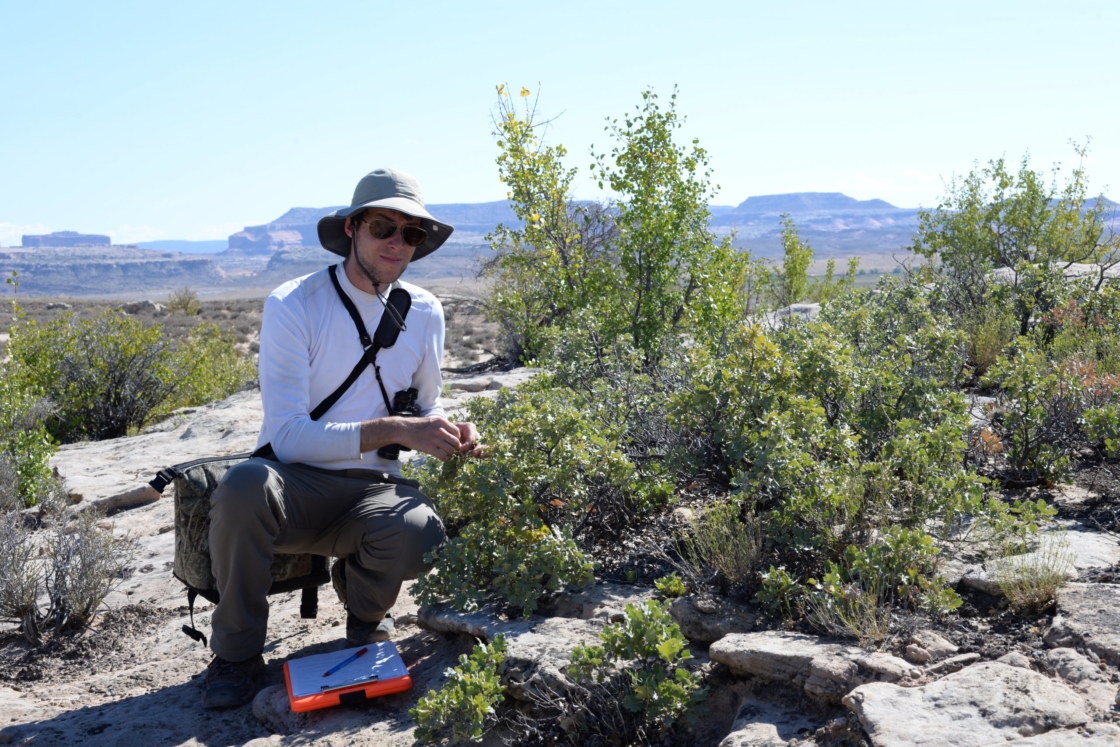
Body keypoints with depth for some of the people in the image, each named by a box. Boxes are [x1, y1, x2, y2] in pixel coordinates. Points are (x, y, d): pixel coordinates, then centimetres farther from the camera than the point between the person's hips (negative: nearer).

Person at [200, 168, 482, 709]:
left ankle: (364, 607, 8)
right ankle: (237, 651, -10)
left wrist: (451, 431, -8)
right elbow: (288, 435, -20)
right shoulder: (293, 305, -12)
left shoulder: (424, 313, 3)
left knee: (421, 532, -31)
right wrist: (393, 430, -29)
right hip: (296, 483, -2)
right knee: (245, 484, -37)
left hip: (372, 490, 3)